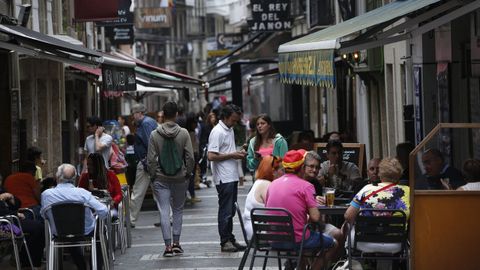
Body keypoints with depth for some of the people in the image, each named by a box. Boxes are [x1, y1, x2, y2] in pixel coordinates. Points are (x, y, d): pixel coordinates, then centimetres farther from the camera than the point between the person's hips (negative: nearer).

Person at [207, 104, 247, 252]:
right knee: (225, 210, -6)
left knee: (231, 210, 13)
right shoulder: (217, 132, -14)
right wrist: (232, 155, -17)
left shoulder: (230, 130, 16)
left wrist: (238, 153, 7)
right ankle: (225, 241, -2)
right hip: (224, 178, -9)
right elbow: (211, 156, -21)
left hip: (232, 176, 9)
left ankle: (230, 239, 18)